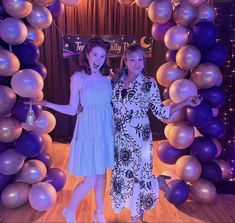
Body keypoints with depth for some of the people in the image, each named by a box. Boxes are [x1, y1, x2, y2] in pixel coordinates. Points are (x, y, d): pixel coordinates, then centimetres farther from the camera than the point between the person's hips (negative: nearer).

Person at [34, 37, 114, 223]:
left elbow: (111, 102, 8)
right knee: (90, 180, -1)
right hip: (89, 131, -4)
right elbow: (72, 109, -5)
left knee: (102, 173, 15)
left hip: (106, 130, 4)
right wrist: (46, 104, -13)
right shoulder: (78, 77, -7)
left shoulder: (107, 77, 4)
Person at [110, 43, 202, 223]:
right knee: (123, 175, 12)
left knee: (136, 175, 0)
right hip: (119, 138, 4)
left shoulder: (149, 83, -7)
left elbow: (160, 112, -6)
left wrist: (185, 103, -14)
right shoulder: (117, 81, 2)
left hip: (139, 138, -4)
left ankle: (158, 182, 34)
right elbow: (110, 107, 11)